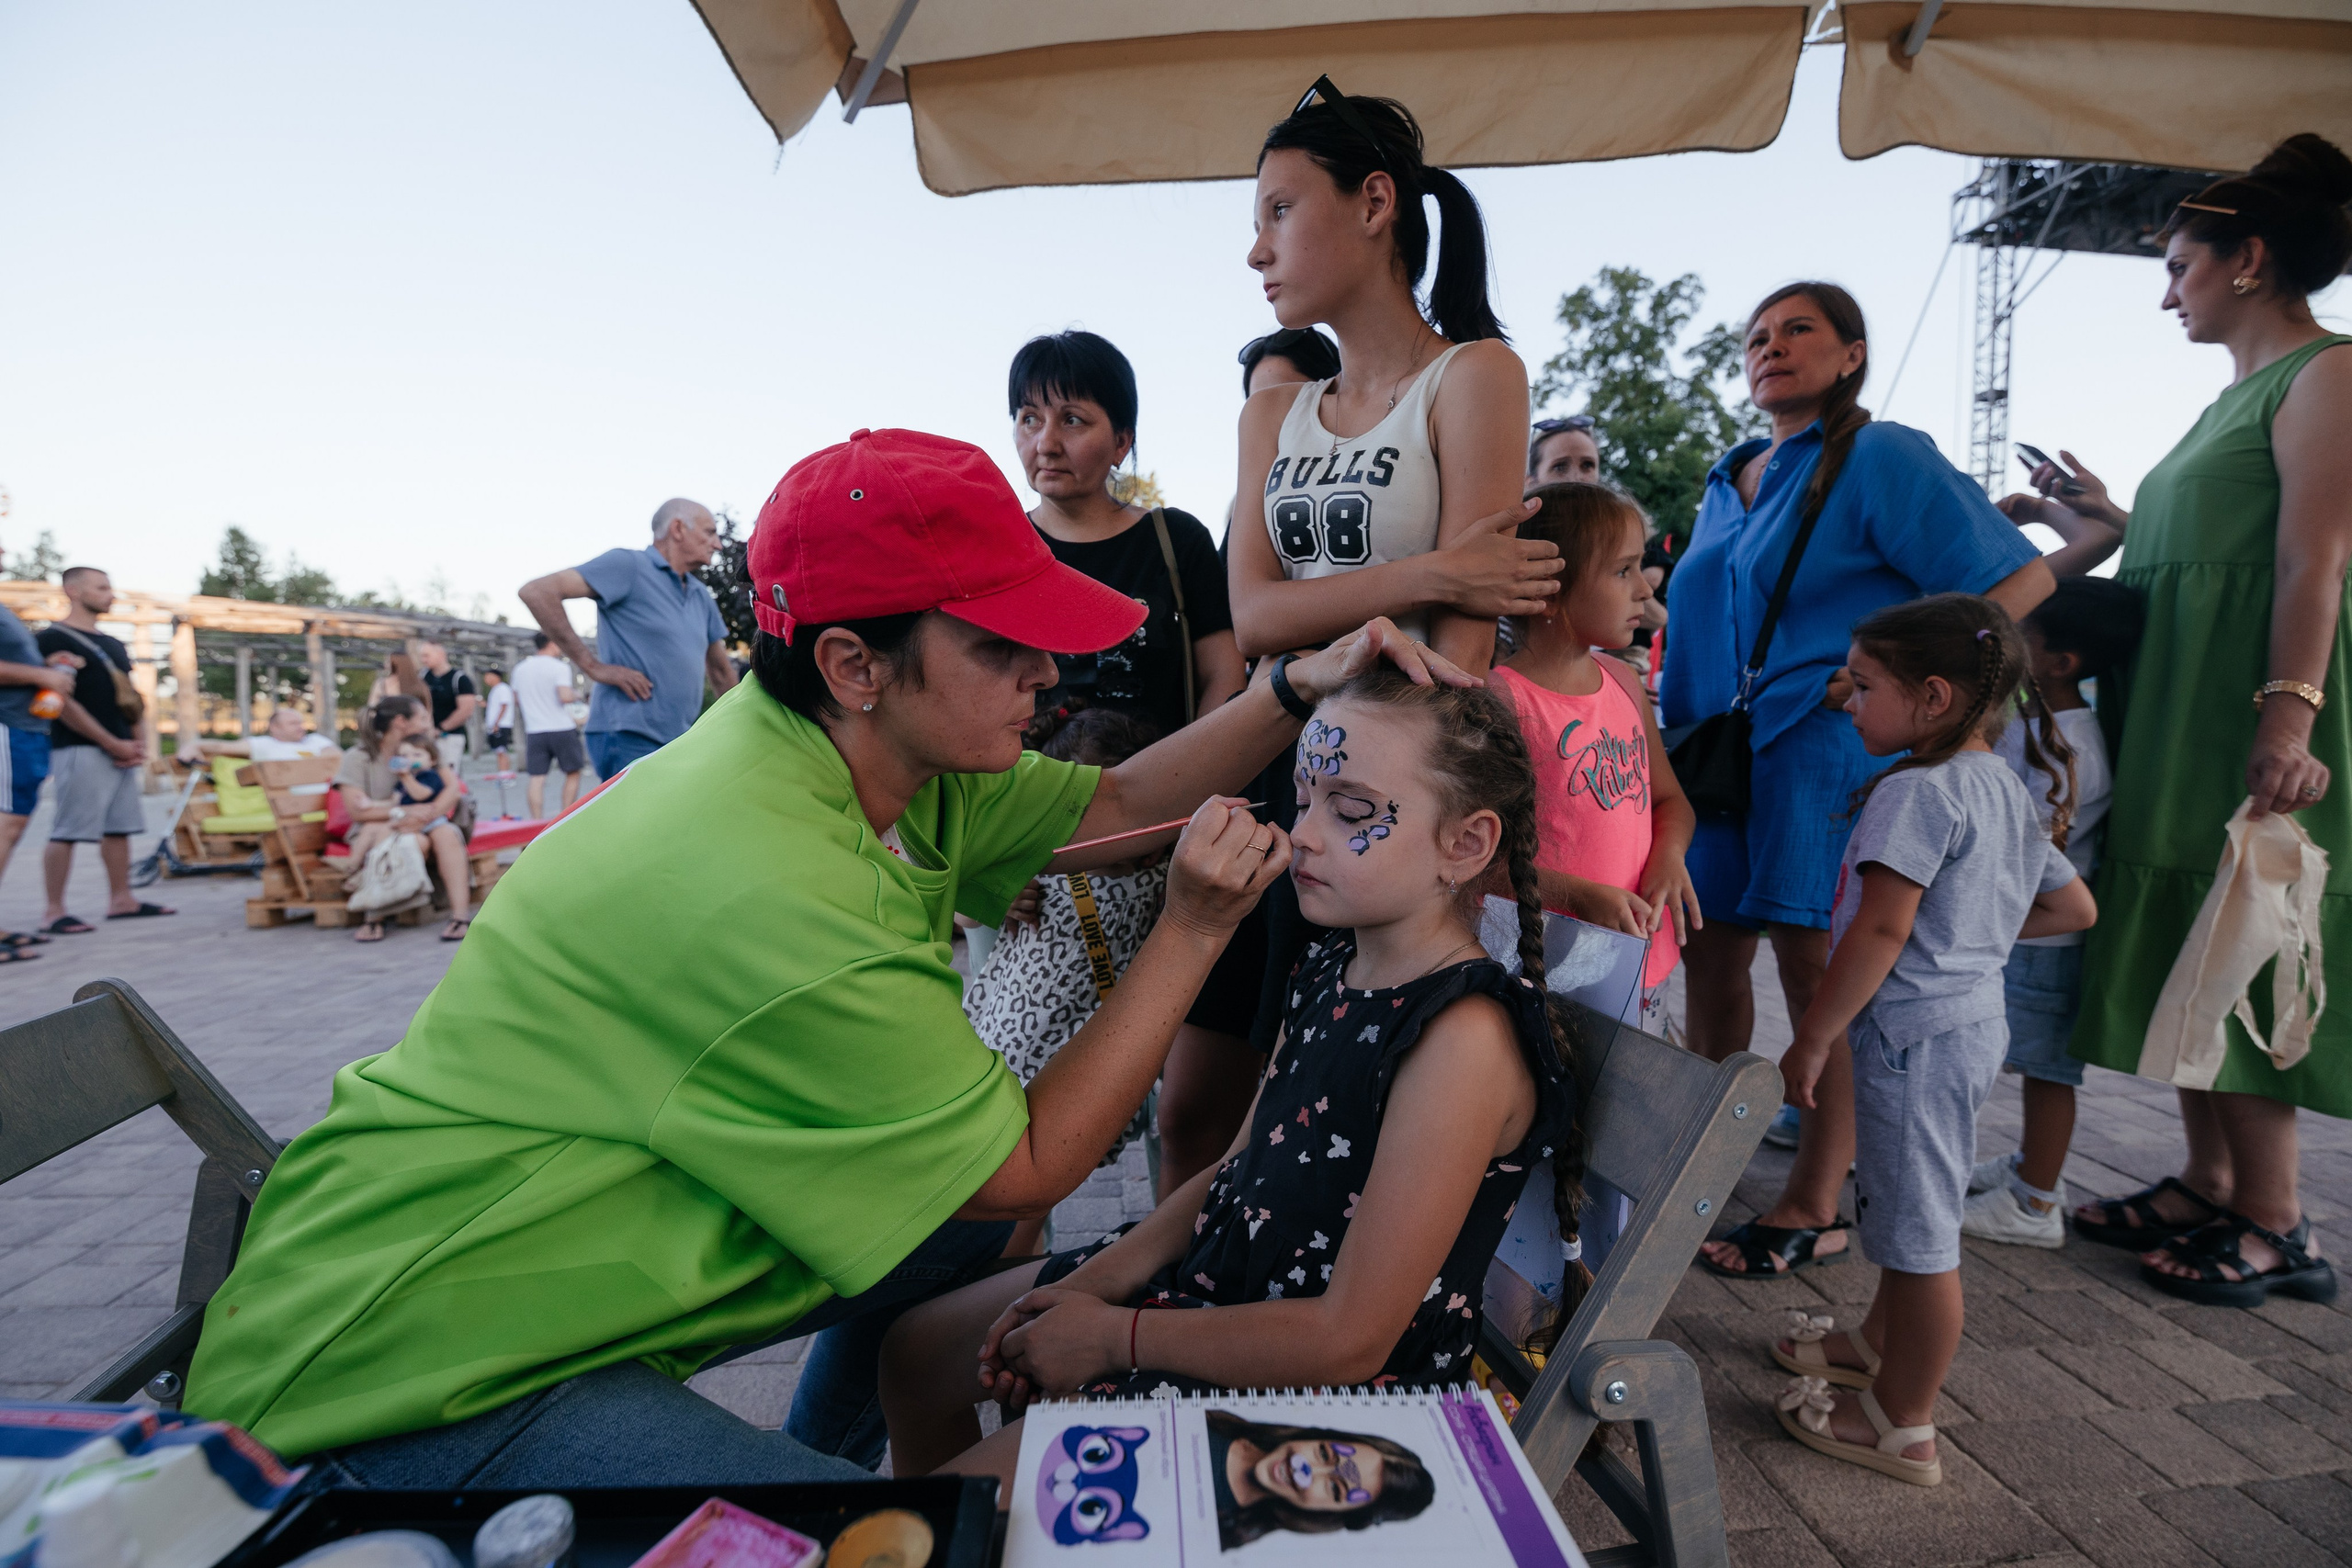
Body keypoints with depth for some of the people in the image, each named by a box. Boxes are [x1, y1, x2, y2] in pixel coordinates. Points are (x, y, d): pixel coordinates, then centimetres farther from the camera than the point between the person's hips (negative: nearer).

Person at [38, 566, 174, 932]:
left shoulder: (113, 646, 19)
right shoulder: (53, 639, -6)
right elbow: (61, 700, -13)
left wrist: (136, 743, 5)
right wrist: (112, 744, -15)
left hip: (122, 752, 8)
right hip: (80, 750, -8)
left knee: (119, 827, 10)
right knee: (67, 831, -7)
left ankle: (121, 899, 16)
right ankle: (54, 911, -3)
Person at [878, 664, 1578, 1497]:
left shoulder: (1465, 1034, -28)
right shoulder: (1330, 967, 1)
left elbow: (1351, 1337, -26)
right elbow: (1239, 1172, 9)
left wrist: (1114, 1334, -17)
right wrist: (1096, 1281, -3)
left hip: (1320, 1386, -8)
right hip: (1215, 1276, 9)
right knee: (918, 1350, 18)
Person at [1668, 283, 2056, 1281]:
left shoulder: (1883, 458, -3)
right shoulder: (1728, 482, 19)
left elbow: (2021, 580, -7)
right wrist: (1678, 706, 15)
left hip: (1822, 746, -7)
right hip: (1716, 749, 7)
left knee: (1814, 965, -3)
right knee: (1706, 948, 8)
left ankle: (1814, 1207, 9)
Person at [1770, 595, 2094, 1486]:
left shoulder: (1917, 791, -18)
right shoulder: (2005, 790, 11)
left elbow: (1882, 928, -23)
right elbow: (2076, 907, 20)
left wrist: (1813, 1038, -18)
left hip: (1916, 1033, -10)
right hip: (1974, 1017, 10)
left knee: (1920, 1227, 1)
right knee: (1905, 1206, 24)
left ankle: (1903, 1426, 15)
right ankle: (1880, 1345, 42)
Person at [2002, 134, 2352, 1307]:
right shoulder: (2240, 394, 21)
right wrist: (2110, 531, 28)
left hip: (2249, 720, -9)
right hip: (2175, 714, 9)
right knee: (2185, 951, 11)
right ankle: (2206, 1186, 21)